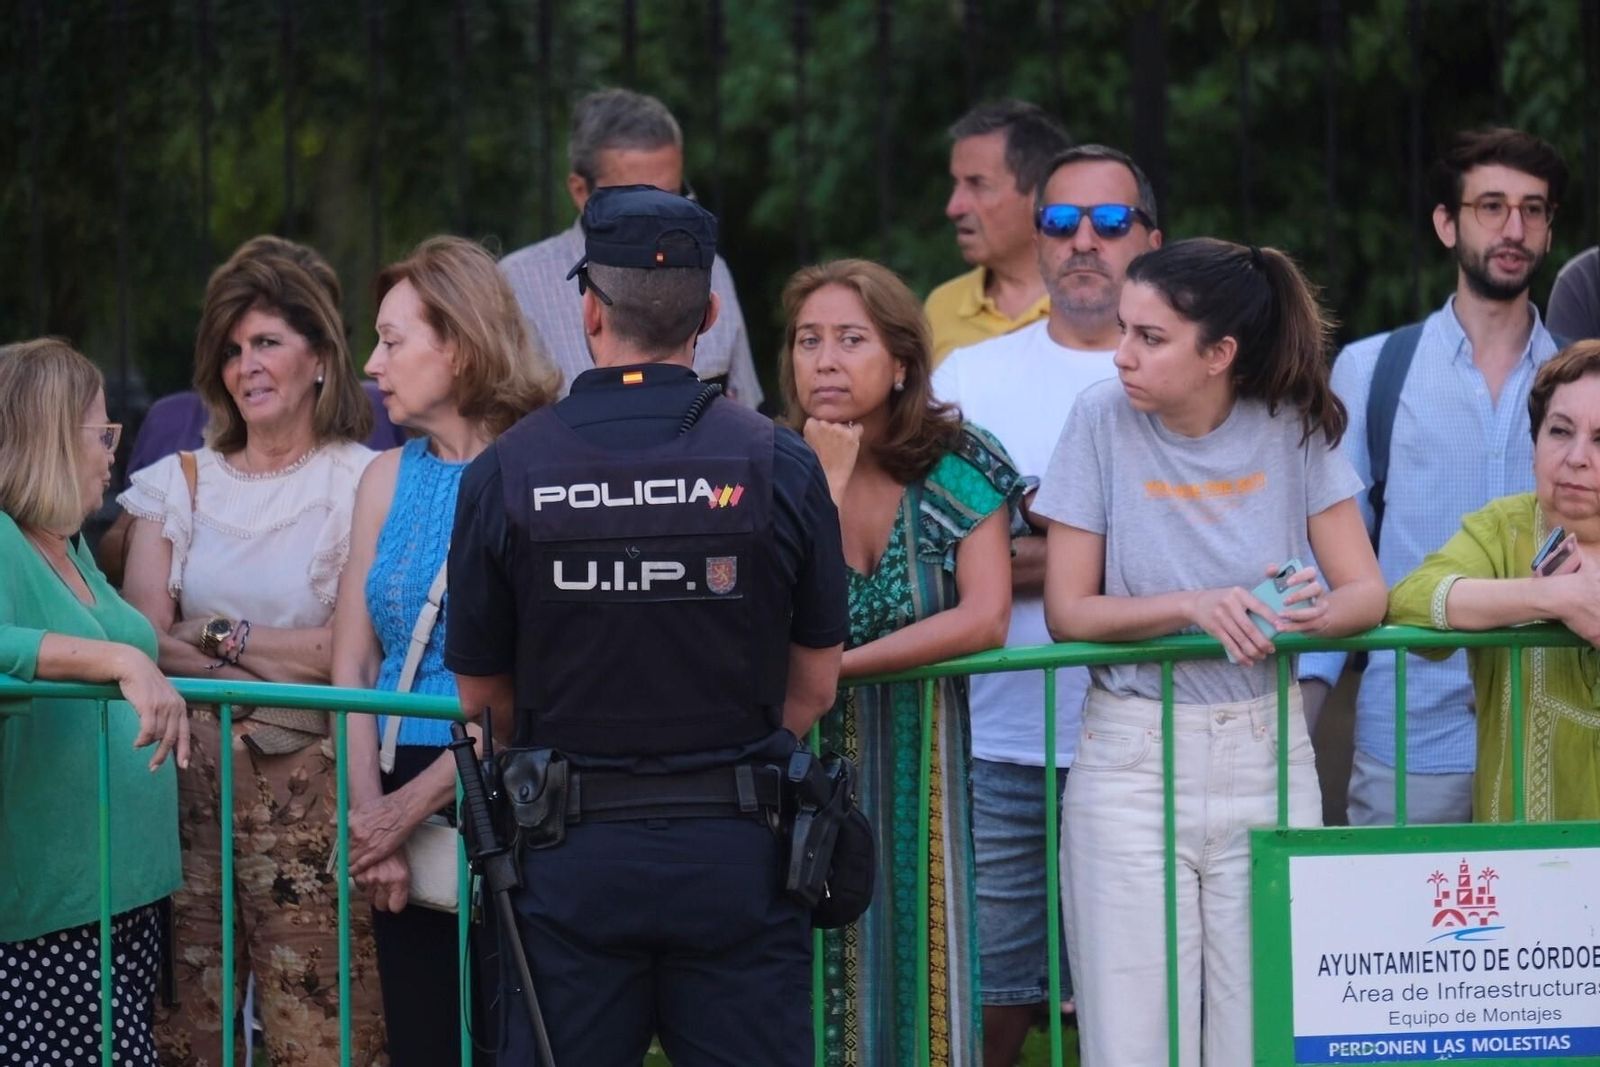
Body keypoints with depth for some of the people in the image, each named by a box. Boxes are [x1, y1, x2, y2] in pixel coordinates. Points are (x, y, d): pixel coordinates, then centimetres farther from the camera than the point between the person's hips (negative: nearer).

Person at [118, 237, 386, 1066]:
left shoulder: (364, 484, 1)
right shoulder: (181, 484, 14)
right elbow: (144, 640, 2)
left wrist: (214, 636, -5)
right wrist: (285, 661, -10)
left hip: (313, 800, -4)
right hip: (191, 784, 4)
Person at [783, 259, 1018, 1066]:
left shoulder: (958, 465, -2)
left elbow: (985, 619, -13)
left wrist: (835, 664, -16)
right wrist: (827, 485, -16)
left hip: (919, 763, 0)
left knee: (919, 981, -3)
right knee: (812, 993, -4)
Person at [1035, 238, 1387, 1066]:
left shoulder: (1292, 429, -1)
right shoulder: (1104, 421, -4)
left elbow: (1369, 590, -1)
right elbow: (1067, 611, -4)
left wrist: (1324, 610, -23)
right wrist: (1194, 608, -18)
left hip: (1265, 756, 1)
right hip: (1132, 759, -1)